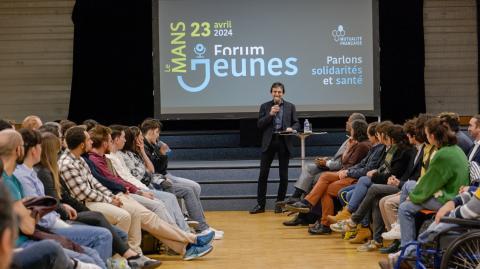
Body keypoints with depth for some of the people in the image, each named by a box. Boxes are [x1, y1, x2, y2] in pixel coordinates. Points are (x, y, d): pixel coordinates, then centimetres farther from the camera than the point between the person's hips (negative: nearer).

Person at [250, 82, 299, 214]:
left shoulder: (290, 107, 8)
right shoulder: (265, 106, 8)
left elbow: (296, 123, 8)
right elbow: (259, 125, 1)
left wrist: (291, 129, -14)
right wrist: (270, 114, -11)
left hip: (284, 142, 0)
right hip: (269, 142, 0)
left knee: (283, 175, 4)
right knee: (263, 173, -1)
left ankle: (280, 203, 15)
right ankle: (260, 204, 6)